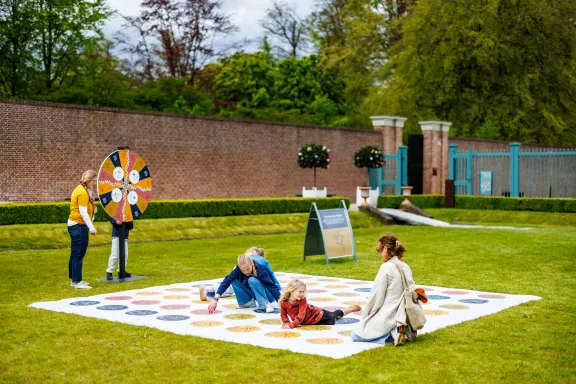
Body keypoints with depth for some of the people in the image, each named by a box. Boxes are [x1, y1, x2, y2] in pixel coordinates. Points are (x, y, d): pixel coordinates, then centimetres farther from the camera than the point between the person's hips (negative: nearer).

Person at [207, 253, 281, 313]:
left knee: (252, 280, -32)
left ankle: (266, 304, -22)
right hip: (255, 293, 5)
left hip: (269, 295, -5)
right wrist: (215, 299, -33)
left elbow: (273, 286, -33)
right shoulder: (238, 269, -20)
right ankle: (249, 303, -4)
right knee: (235, 281, -16)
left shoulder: (261, 269, -31)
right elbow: (226, 281, -24)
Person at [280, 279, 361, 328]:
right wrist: (286, 323, -24)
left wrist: (291, 325, -43)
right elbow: (283, 314, -6)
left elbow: (301, 315, -36)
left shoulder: (302, 300, -30)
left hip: (316, 314, -4)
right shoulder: (283, 301, -21)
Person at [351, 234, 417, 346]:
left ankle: (393, 334, -10)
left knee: (355, 335, 7)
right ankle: (403, 330, 4)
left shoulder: (386, 267, -17)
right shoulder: (406, 267, 5)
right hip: (403, 315, 8)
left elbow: (377, 296, -13)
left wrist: (365, 315, 2)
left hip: (387, 317, -8)